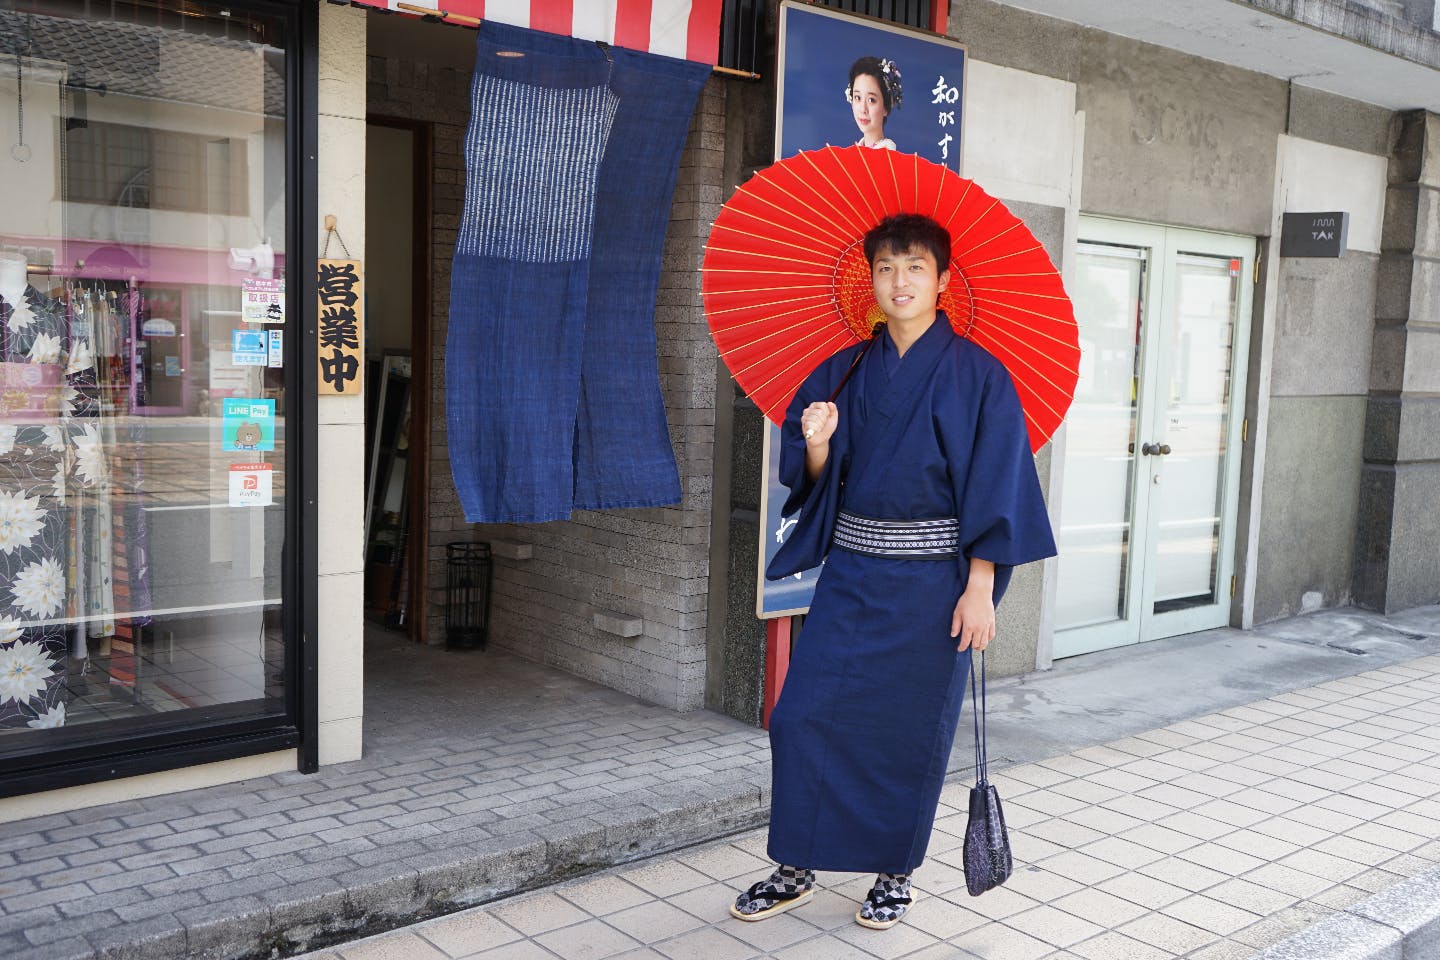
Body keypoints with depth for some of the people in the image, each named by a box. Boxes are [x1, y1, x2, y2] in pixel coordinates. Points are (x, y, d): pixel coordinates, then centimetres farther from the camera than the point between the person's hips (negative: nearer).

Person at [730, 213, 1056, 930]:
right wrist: (817, 442, -12)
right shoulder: (847, 370, 7)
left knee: (912, 728, 5)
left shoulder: (976, 375, -4)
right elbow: (816, 480, 10)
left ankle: (896, 872, 24)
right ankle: (795, 869, 15)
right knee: (803, 714, -1)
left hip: (931, 581, -3)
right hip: (851, 572, 4)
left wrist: (980, 589, -13)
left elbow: (994, 488, -7)